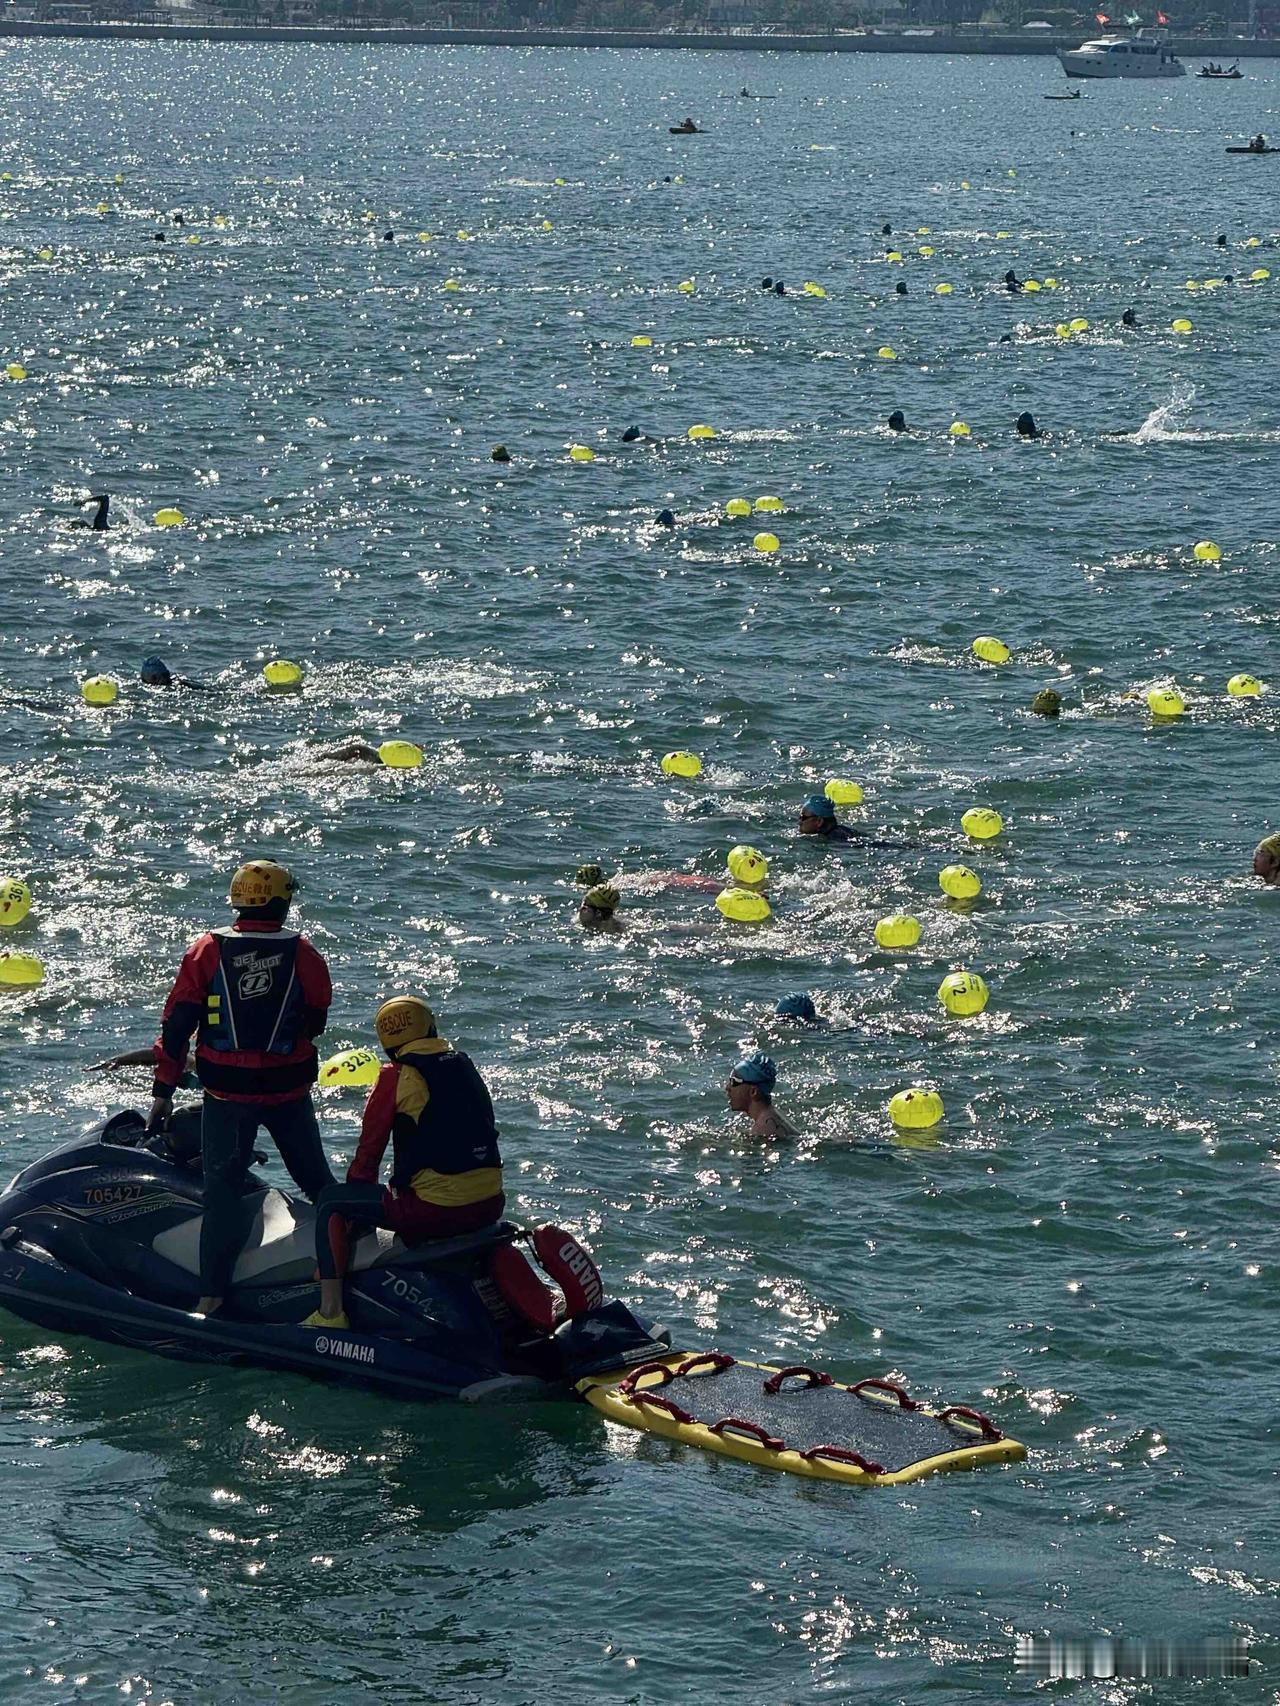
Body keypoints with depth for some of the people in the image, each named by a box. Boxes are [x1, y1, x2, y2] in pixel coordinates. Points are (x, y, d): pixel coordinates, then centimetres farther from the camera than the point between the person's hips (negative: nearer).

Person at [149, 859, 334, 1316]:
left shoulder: (207, 951, -4)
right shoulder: (302, 953, -5)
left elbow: (177, 1021, -4)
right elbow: (317, 1018, 6)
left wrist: (163, 1089, 2)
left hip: (226, 1091, 0)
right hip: (289, 1089, 0)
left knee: (221, 1189, 4)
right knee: (316, 1181, 16)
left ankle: (212, 1294, -1)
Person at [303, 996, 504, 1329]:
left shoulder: (396, 1077, -4)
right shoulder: (464, 1066, 14)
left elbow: (369, 1149, 0)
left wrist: (359, 1194, 18)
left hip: (434, 1208, -7)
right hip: (490, 1206, 7)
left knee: (330, 1203, 9)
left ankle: (330, 1311, 2)